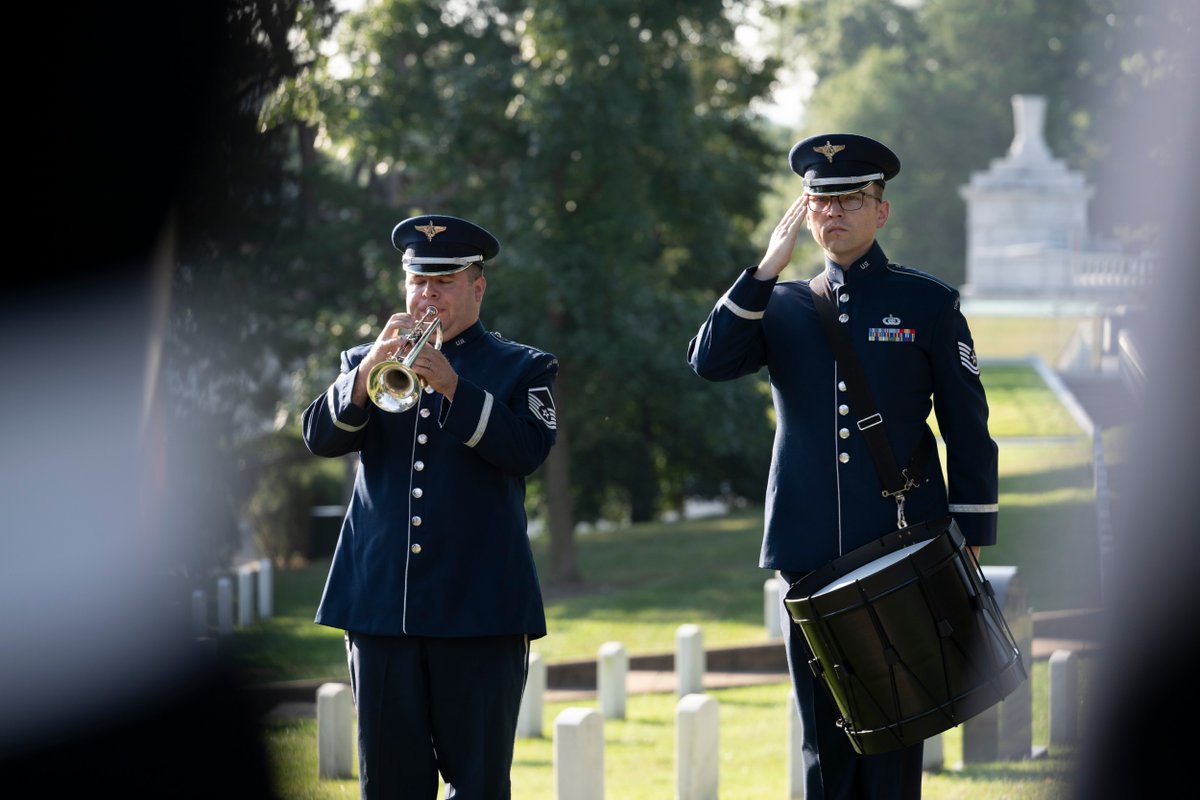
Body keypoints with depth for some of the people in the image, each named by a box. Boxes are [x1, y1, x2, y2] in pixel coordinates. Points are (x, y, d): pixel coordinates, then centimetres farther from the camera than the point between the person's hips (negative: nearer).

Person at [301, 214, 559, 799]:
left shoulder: (523, 369, 9)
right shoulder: (363, 362, 17)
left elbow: (528, 450, -9)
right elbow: (320, 437, 1)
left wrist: (453, 387, -20)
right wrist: (369, 372, -16)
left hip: (478, 610, -2)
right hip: (381, 606, 2)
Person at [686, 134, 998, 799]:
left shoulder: (928, 303, 4)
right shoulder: (778, 304, 12)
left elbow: (969, 433, 4)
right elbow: (710, 362, -6)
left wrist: (969, 545, -2)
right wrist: (768, 267, -11)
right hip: (812, 555, 3)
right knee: (825, 733, 5)